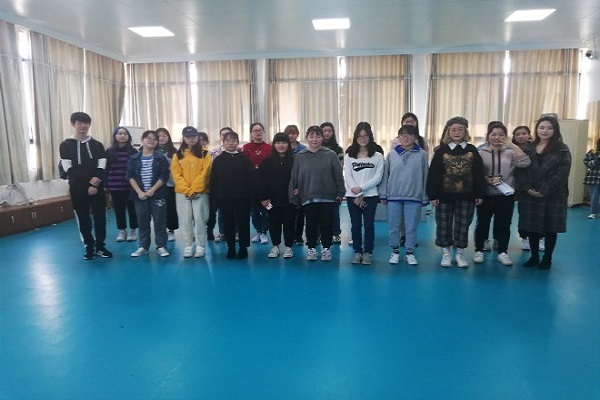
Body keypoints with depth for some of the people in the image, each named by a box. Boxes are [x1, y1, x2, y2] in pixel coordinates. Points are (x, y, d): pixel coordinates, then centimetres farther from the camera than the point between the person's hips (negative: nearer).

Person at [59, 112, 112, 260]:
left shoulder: (97, 145, 7)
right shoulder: (65, 145, 1)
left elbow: (102, 168, 0)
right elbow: (69, 169, -7)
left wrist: (95, 182, -17)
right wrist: (88, 182, -14)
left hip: (97, 188, 1)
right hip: (78, 189, -1)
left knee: (100, 217, 2)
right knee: (83, 218, 4)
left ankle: (100, 246, 14)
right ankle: (89, 247, 15)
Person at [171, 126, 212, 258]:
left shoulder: (205, 154, 4)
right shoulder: (178, 155, 8)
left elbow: (205, 174, -4)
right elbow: (176, 175, 1)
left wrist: (195, 190, -12)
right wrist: (187, 191, -10)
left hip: (200, 192, -2)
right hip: (182, 193, 2)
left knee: (200, 219, -2)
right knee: (185, 220, 4)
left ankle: (201, 246, 7)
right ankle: (187, 246, 13)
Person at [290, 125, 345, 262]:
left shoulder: (330, 155, -1)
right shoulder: (300, 156, 3)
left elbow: (338, 176, 1)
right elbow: (294, 178, 4)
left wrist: (340, 193, -2)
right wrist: (293, 197, 3)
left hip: (328, 197, -1)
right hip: (308, 197, 1)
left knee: (326, 224, 8)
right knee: (311, 225, 9)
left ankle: (326, 248, 23)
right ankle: (311, 248, 24)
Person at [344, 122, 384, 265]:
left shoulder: (377, 156, 2)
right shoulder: (349, 156, 5)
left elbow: (378, 177, -6)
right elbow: (347, 177, -3)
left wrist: (361, 188, -17)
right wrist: (357, 195, -13)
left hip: (370, 196, -1)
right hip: (352, 196, 1)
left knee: (369, 224, 4)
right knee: (355, 225, 7)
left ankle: (368, 252, 16)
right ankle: (357, 252, 19)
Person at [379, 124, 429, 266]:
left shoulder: (422, 154, -1)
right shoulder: (392, 154, 3)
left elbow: (425, 176, 2)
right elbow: (385, 175, 6)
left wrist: (425, 197, 1)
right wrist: (383, 194, 2)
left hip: (414, 197, -1)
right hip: (393, 196, 1)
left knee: (412, 227, 7)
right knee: (393, 227, 8)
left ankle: (410, 252, 23)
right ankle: (395, 251, 25)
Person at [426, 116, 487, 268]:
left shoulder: (472, 151, 3)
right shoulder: (441, 151, -2)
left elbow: (479, 174, 3)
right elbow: (433, 174, -4)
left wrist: (480, 194, -1)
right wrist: (433, 195, -8)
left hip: (466, 196, 1)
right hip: (445, 196, -1)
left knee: (463, 226, 8)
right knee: (443, 225, 7)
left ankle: (460, 254, 22)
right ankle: (445, 253, 21)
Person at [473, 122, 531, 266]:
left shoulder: (510, 152, 3)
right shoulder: (481, 153, 0)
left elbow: (525, 163, -13)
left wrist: (513, 146, -14)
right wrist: (487, 179, -18)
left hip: (506, 195, 1)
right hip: (486, 195, -1)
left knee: (504, 224, 9)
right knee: (482, 223, 10)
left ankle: (503, 253, 22)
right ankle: (479, 251, 22)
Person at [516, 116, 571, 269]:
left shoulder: (562, 150, -1)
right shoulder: (528, 149, 9)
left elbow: (562, 174, -10)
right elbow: (521, 170, 3)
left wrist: (544, 192, -16)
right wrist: (527, 188, -11)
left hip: (553, 196, -3)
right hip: (530, 196, 3)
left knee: (550, 229, 7)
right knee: (532, 227, 8)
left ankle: (547, 258, 21)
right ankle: (534, 256, 24)